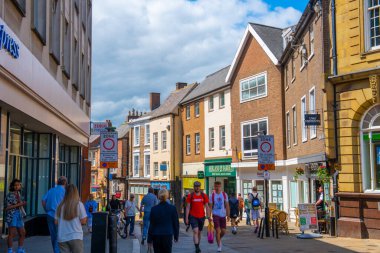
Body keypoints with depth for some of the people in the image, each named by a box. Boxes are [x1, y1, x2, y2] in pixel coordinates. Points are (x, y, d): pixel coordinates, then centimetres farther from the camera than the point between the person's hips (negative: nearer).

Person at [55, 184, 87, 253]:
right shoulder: (79, 204, -5)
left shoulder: (60, 206, 4)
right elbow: (83, 221, -6)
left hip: (62, 238, 3)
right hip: (75, 237, -3)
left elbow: (56, 222, 8)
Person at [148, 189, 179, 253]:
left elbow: (151, 225, -1)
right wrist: (176, 236, 12)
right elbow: (176, 223, 1)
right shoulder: (172, 208, -5)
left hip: (156, 236, 1)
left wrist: (149, 239, 6)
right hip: (168, 236, 0)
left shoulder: (154, 209, -5)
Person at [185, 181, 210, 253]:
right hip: (193, 216, -3)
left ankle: (198, 246, 29)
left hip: (201, 216, 3)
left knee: (199, 232, 13)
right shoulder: (190, 196, -2)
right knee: (195, 231, -16)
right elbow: (188, 207, -1)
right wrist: (186, 218, -6)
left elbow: (207, 206, 4)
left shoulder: (204, 196, 3)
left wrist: (208, 216, -4)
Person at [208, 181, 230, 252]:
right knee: (218, 231, -9)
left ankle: (219, 239, 36)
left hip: (223, 215, 2)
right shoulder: (212, 195, -1)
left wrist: (228, 215, -1)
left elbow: (227, 205, 5)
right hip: (216, 215, -2)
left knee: (223, 231, 4)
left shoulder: (224, 195, 3)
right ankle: (219, 246, 1)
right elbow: (210, 206, 2)